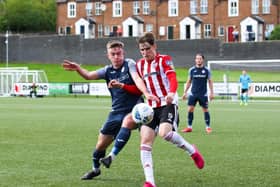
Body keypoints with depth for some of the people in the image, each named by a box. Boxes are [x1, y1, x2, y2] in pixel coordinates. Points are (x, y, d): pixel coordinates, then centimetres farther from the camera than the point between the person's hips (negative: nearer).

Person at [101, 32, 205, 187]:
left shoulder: (164, 60, -2)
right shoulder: (140, 65, 16)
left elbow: (172, 77, -19)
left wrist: (171, 93, -39)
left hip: (168, 104, -6)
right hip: (151, 107, 6)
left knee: (165, 133, -31)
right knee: (145, 142, -8)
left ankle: (192, 151, -3)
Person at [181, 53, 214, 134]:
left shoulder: (206, 70, 1)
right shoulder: (192, 70, 4)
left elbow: (210, 81, 6)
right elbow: (189, 81, 12)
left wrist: (211, 92, 1)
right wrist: (185, 92, 10)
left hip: (203, 94, -1)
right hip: (193, 93, 1)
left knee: (205, 110, 0)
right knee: (190, 109, -4)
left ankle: (208, 127, 11)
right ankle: (189, 127, 5)